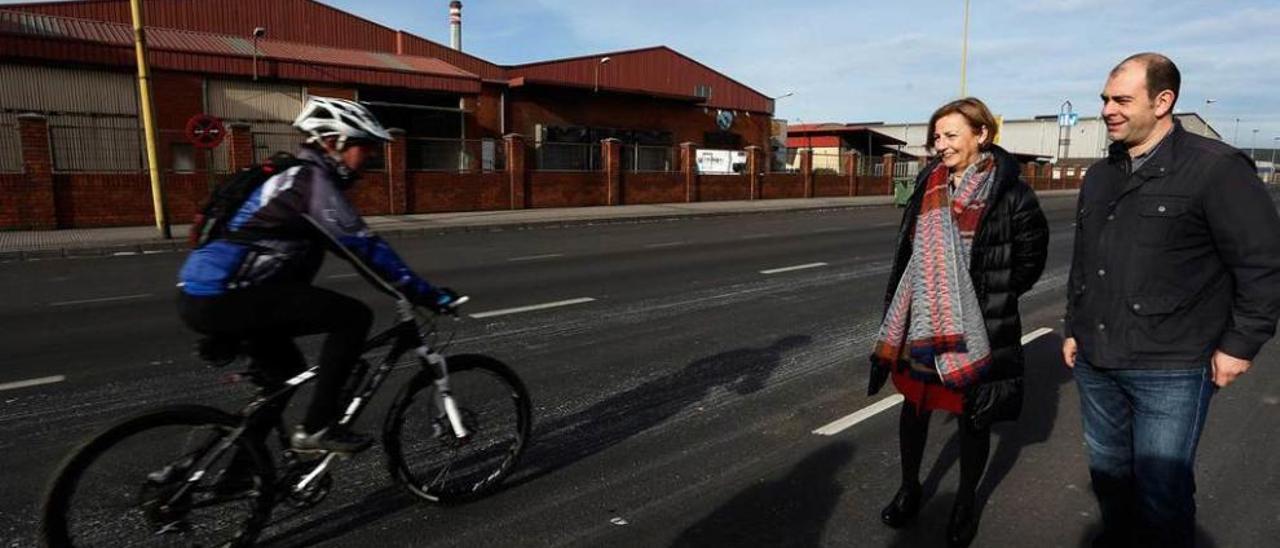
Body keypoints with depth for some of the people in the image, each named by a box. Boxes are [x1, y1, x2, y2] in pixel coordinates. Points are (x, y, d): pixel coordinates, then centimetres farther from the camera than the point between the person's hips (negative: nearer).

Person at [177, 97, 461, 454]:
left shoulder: (297, 177, 18)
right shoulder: (312, 179, -13)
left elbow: (305, 255, 27)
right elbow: (363, 247, -21)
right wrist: (428, 295, -19)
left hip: (206, 294, 10)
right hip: (224, 298, -10)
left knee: (286, 381, 25)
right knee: (354, 316, -14)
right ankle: (317, 428, -7)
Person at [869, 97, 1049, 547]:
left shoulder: (1009, 193, -10)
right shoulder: (928, 185, 4)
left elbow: (1029, 261, -2)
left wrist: (990, 296, -2)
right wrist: (895, 311, 8)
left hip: (975, 327, -4)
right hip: (920, 323, 4)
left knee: (974, 414, 12)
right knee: (914, 404, 15)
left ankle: (966, 503, 33)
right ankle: (909, 489, 36)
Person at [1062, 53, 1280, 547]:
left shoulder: (1216, 168, -10)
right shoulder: (1100, 176, 10)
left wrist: (1240, 343, -9)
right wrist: (1074, 328, 17)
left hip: (1169, 370, -6)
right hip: (1095, 363, 6)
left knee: (1161, 495, 3)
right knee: (1107, 473, 19)